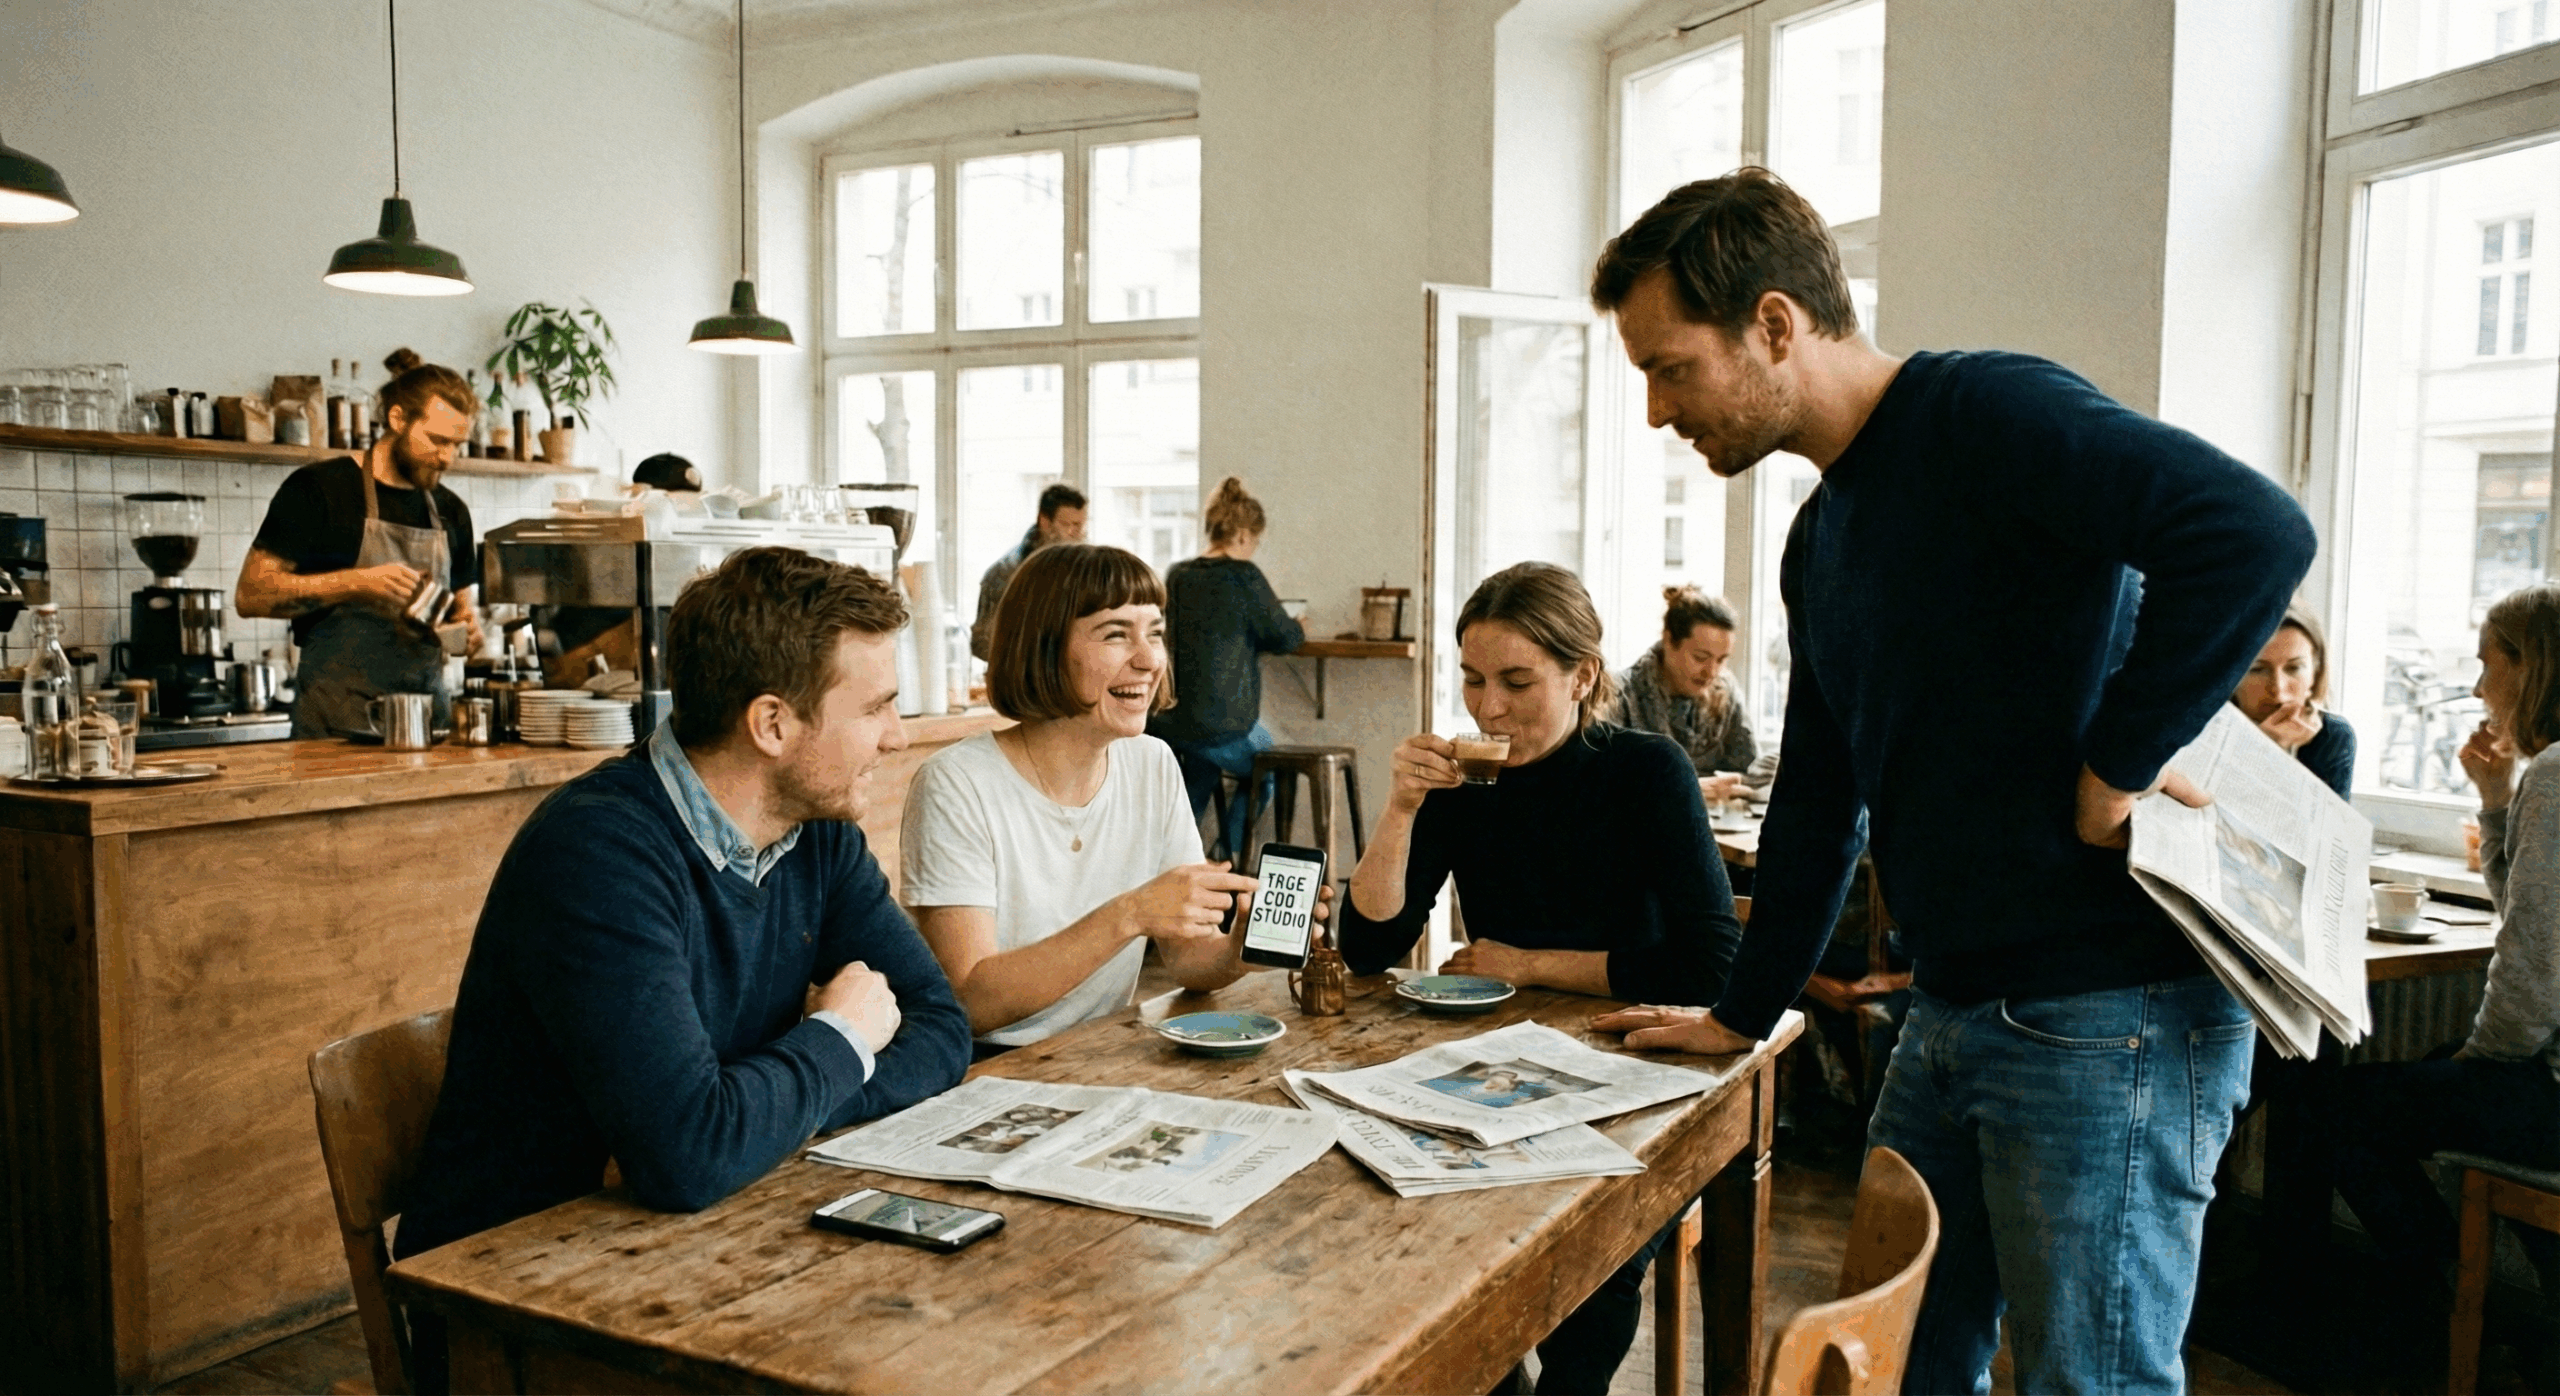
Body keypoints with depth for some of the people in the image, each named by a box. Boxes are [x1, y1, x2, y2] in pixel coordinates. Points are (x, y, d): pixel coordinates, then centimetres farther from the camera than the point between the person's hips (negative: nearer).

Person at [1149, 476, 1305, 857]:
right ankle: (1227, 856, 15)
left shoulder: (1176, 575, 8)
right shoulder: (1243, 575, -11)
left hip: (1167, 722, 6)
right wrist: (1301, 630, 20)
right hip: (1223, 723, -6)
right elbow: (1283, 636, -4)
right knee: (1267, 770, 21)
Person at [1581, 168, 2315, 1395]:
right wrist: (1740, 1016, 24)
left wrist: (2114, 768, -22)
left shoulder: (1982, 413, -13)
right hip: (1954, 1013, 9)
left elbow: (2255, 530, -30)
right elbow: (1817, 806, 21)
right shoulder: (1821, 537, 15)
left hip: (2107, 1015, -9)